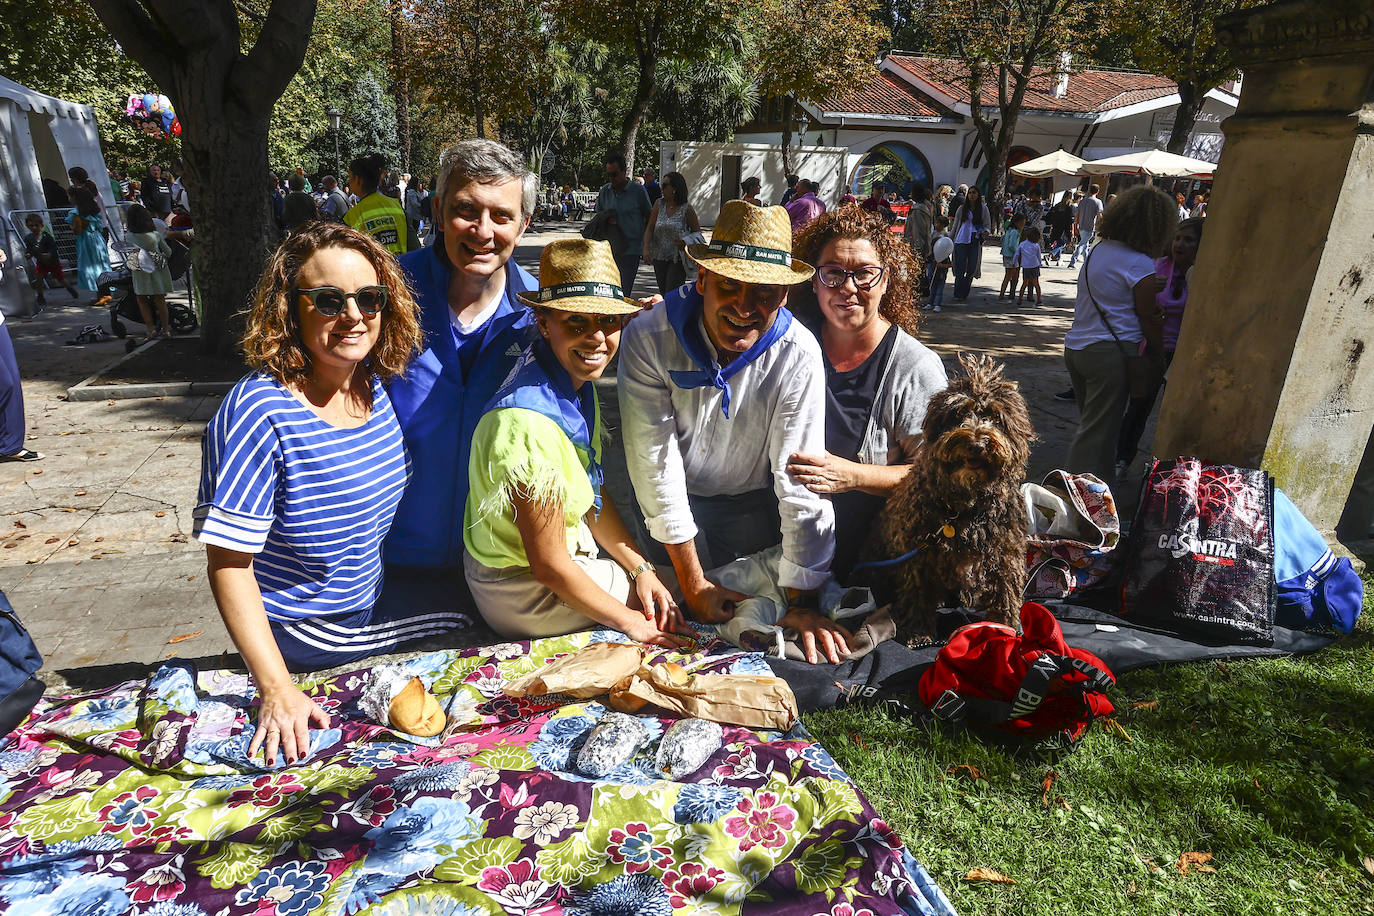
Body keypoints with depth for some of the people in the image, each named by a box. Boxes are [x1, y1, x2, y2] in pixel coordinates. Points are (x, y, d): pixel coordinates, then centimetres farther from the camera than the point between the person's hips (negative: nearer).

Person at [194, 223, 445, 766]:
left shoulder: (375, 385, -5)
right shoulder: (258, 412, -27)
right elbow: (228, 563, -24)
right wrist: (277, 689, -27)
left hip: (371, 597, 7)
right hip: (303, 631, -7)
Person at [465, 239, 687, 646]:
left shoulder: (575, 380, -6)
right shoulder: (529, 423, -34)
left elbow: (593, 494, 3)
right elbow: (549, 566, -25)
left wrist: (640, 567, -3)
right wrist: (631, 622, -14)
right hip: (525, 595, -8)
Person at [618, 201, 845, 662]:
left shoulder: (798, 355, -26)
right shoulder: (648, 338, -26)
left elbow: (800, 482, -24)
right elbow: (656, 462, -24)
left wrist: (802, 603, -23)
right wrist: (693, 582, -20)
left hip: (751, 502, 0)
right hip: (669, 500, 0)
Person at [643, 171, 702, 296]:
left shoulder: (686, 208, -6)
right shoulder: (659, 204, 4)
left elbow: (697, 232, 3)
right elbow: (650, 228, 2)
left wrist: (686, 242, -17)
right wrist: (646, 249, -12)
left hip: (677, 259, -4)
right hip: (659, 258, 4)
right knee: (663, 294, 12)